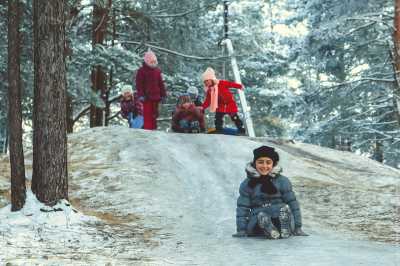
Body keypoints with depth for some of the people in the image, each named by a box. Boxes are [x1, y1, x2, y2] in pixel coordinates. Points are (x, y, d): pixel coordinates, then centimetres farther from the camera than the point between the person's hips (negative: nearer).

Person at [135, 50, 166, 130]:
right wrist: (141, 95, -16)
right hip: (146, 97, -5)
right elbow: (139, 84, -7)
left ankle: (153, 129, 17)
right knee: (147, 115, -7)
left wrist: (163, 95, 14)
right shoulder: (141, 71, -2)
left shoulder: (157, 71, 14)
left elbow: (161, 84, 17)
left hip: (156, 97, 5)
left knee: (154, 115, 10)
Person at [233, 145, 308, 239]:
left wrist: (298, 227, -5)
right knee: (261, 216, -32)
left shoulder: (282, 181, 4)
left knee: (285, 208, -27)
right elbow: (242, 208, 1)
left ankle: (285, 231, -32)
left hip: (280, 220, 1)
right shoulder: (247, 184, 4)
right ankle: (272, 232, -51)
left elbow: (293, 204, 1)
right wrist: (241, 230, -9)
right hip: (257, 222, -1)